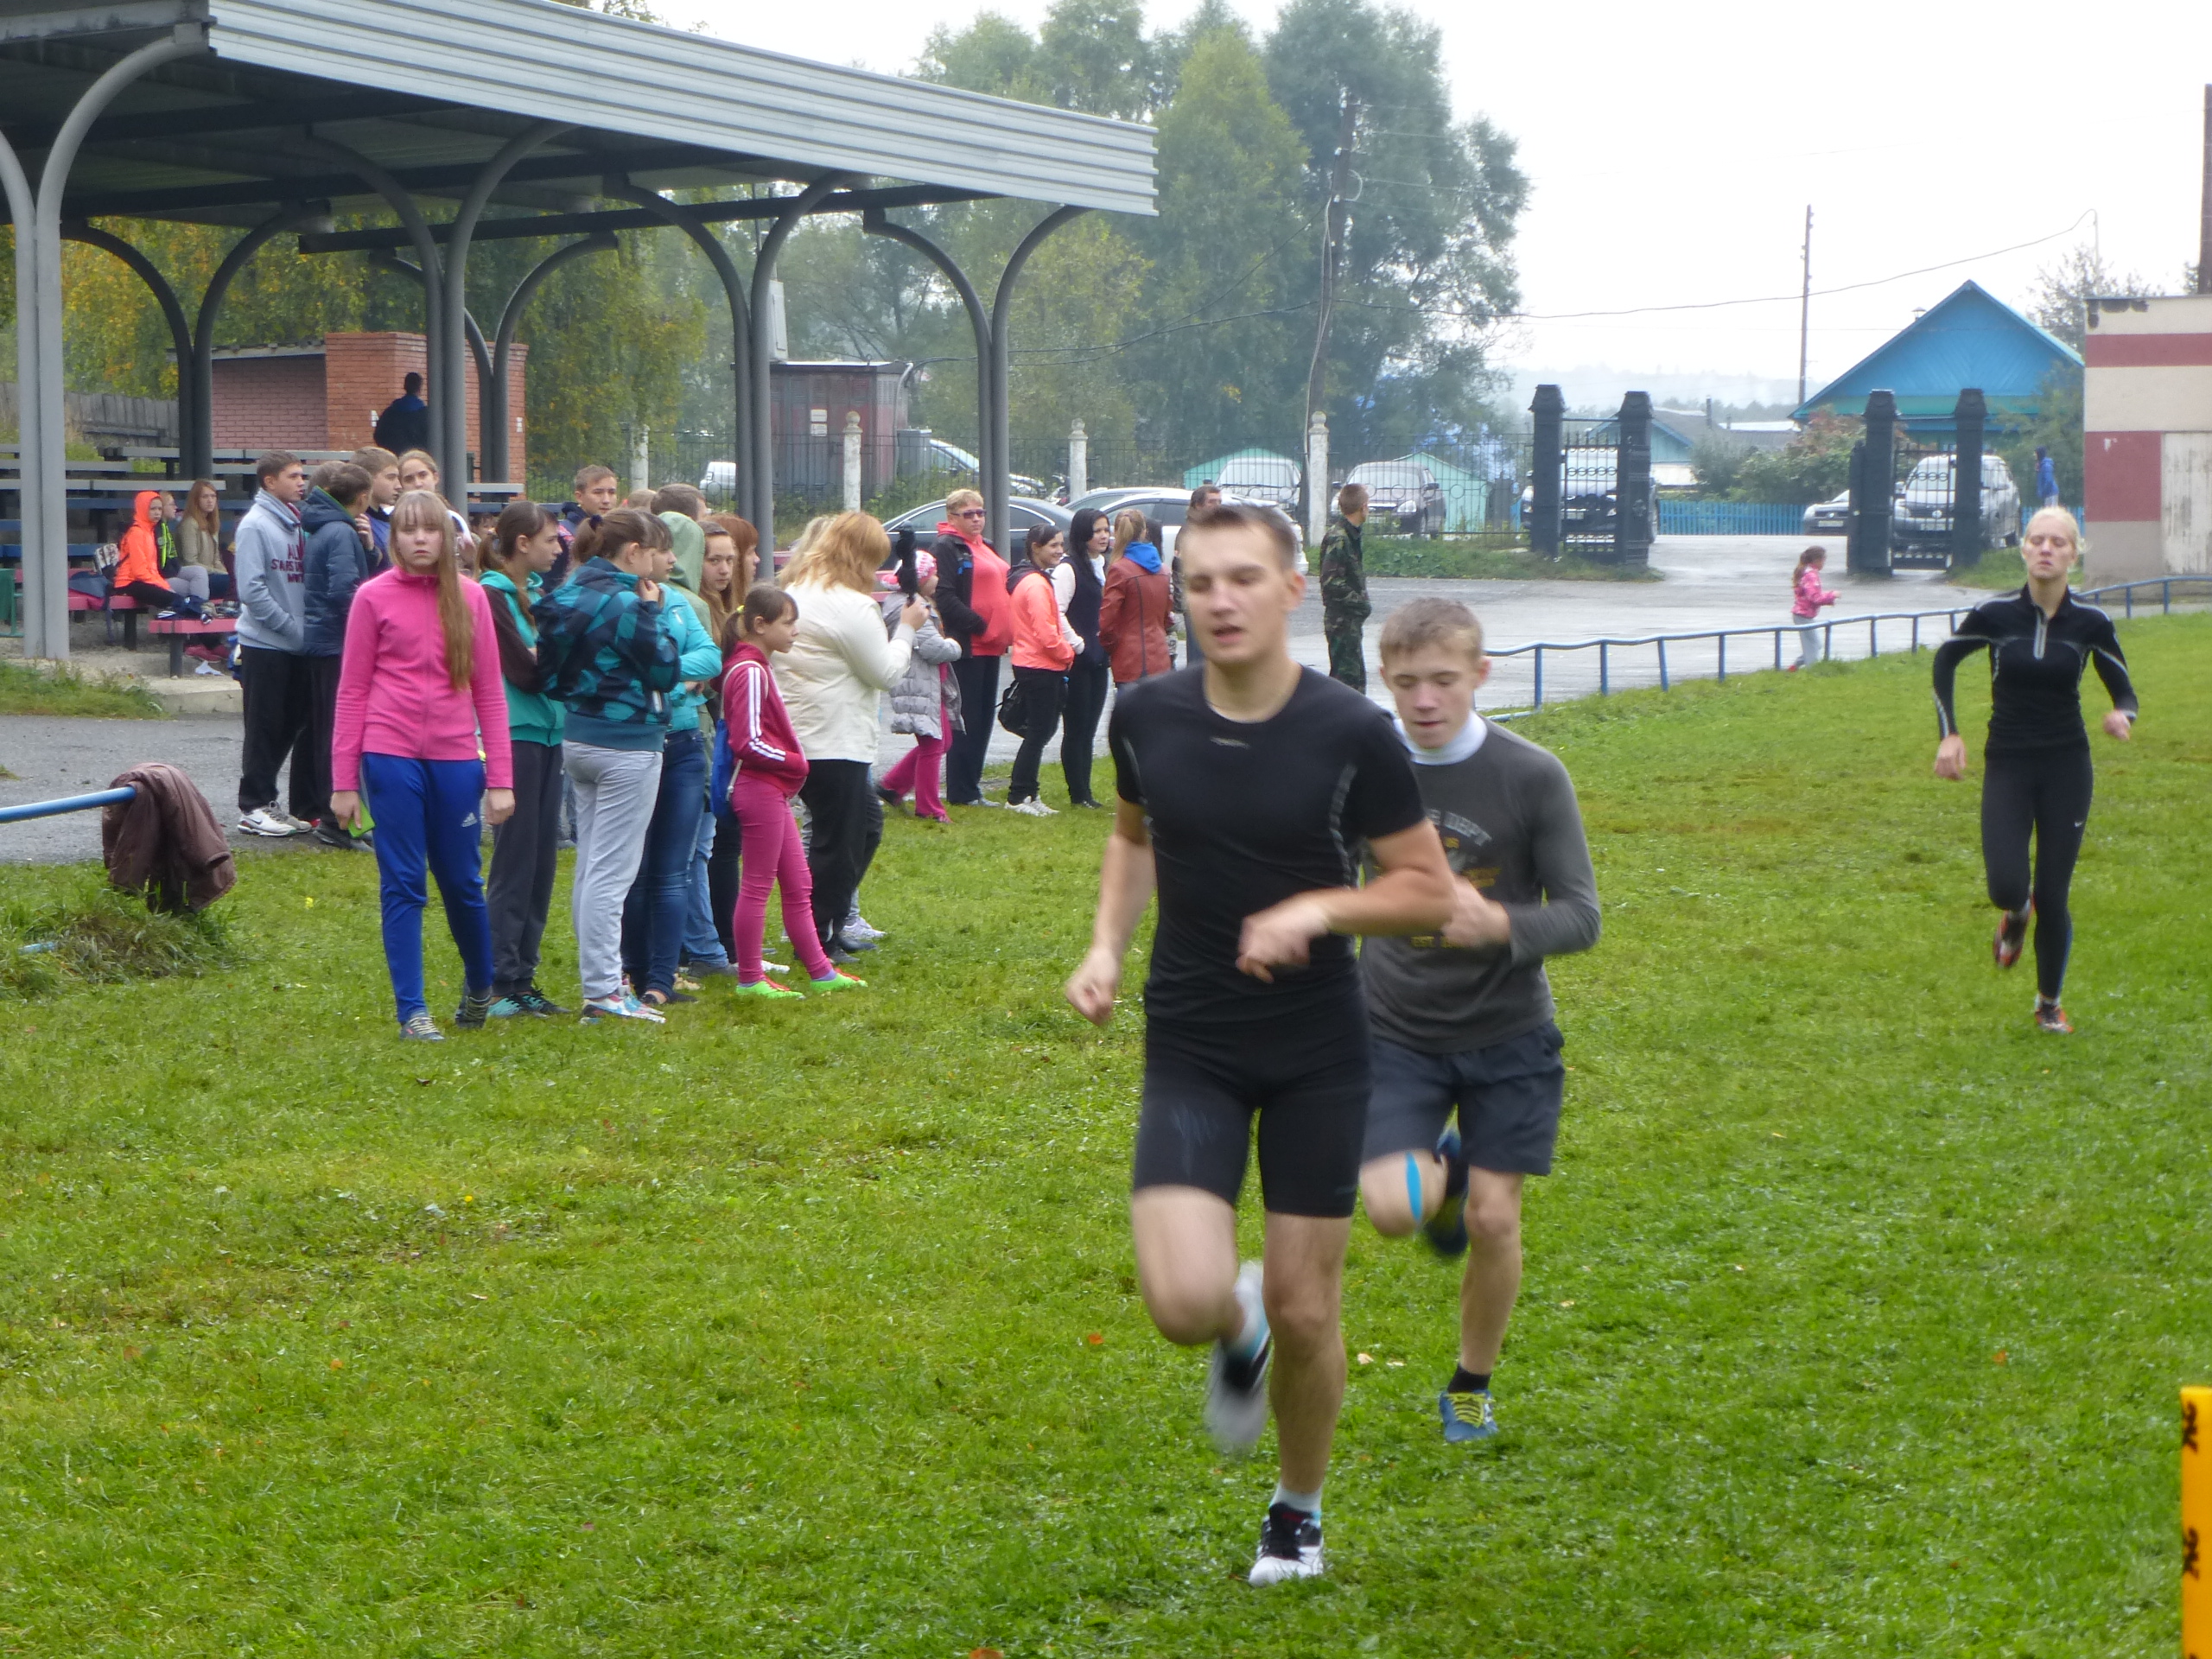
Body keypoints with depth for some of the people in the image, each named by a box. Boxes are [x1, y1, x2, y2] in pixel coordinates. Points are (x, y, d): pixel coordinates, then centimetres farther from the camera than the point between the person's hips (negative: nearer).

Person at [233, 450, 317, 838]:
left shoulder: (298, 523, 12)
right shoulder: (256, 524, -9)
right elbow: (252, 589, -16)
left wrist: (307, 628, 1)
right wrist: (292, 626, -16)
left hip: (299, 646, 7)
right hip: (265, 645, -7)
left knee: (299, 725, 9)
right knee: (266, 729, -1)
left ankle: (309, 806, 15)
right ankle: (255, 807, 7)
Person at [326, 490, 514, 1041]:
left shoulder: (469, 597, 5)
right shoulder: (373, 597, 0)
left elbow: (489, 691, 6)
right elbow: (352, 691, 1)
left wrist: (500, 779, 1)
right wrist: (343, 781, -2)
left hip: (455, 758, 2)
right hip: (392, 757, -2)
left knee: (462, 881, 10)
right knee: (403, 885, 1)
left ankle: (479, 985, 33)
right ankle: (412, 1010, 7)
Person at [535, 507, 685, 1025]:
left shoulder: (568, 595, 9)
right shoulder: (624, 603, -17)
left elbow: (551, 678, 12)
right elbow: (666, 670, -11)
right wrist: (652, 612, -3)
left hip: (578, 738, 9)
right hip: (627, 744, -9)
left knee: (589, 867, 13)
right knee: (612, 871, -7)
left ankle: (597, 981, 19)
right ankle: (603, 992, -6)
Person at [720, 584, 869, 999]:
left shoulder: (756, 668, 15)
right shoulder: (750, 672, -17)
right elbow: (748, 743, -22)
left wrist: (792, 763, 7)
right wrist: (795, 762, -12)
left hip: (774, 792, 11)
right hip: (760, 790, -11)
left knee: (798, 884, 13)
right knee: (758, 884, -2)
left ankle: (820, 971, 19)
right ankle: (749, 979, 5)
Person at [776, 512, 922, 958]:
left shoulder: (793, 591, 12)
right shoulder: (852, 607, -17)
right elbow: (886, 673, -11)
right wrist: (906, 629, 4)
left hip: (793, 734, 10)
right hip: (834, 745, -10)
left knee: (865, 821, 22)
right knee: (836, 842, 0)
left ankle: (832, 922, 23)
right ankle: (818, 941, 6)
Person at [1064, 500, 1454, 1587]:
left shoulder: (1352, 734, -12)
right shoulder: (1146, 719, -4)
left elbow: (1430, 891, -4)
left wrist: (1316, 908, -21)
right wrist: (1106, 946, 3)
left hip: (1318, 1054, -1)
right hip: (1190, 1048, 1)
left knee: (1304, 1311, 4)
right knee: (1185, 1303, -17)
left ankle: (1299, 1511, 32)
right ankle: (1240, 1333, 22)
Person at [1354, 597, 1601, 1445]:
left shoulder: (1532, 777, -12)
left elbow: (1581, 915, -10)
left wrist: (1498, 924, -29)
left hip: (1507, 1033, -1)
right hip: (1396, 1031, 1)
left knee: (1493, 1220, -1)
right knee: (1394, 1210, -17)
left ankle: (1472, 1384, 25)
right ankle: (1442, 1168, 20)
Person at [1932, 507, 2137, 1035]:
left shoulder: (2091, 623, -6)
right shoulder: (1995, 614, -7)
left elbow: (2123, 689, 4)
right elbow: (1945, 659, 10)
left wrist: (2122, 715, -20)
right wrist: (1948, 733, 3)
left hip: (2067, 771, 0)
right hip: (2007, 767, 0)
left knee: (2052, 897, 1)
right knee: (2006, 886, -17)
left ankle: (2049, 1004, 26)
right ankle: (2016, 912, 24)